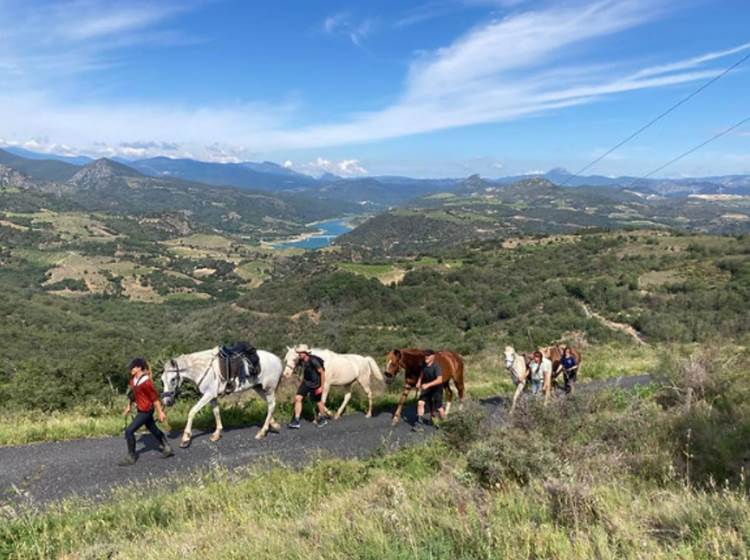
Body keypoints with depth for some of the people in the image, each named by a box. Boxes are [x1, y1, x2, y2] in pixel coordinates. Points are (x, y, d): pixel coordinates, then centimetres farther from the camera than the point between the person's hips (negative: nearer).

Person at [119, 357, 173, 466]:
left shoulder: (146, 382, -25)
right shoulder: (133, 380, 1)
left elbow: (155, 398, -20)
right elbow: (131, 393, 18)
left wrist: (160, 413, -16)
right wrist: (129, 406, 22)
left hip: (145, 411, -9)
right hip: (141, 410, 9)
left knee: (129, 431, -9)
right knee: (153, 430, 18)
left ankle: (131, 456, 6)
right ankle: (167, 449, 32)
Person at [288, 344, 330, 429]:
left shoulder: (313, 361, -26)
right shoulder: (302, 361, -4)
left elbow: (322, 373, -20)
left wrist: (321, 387, -18)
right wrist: (301, 383, 18)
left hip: (315, 385, -6)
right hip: (306, 383, 6)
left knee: (318, 402, 10)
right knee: (297, 398, -7)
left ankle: (323, 418, 36)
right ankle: (296, 421, 0)